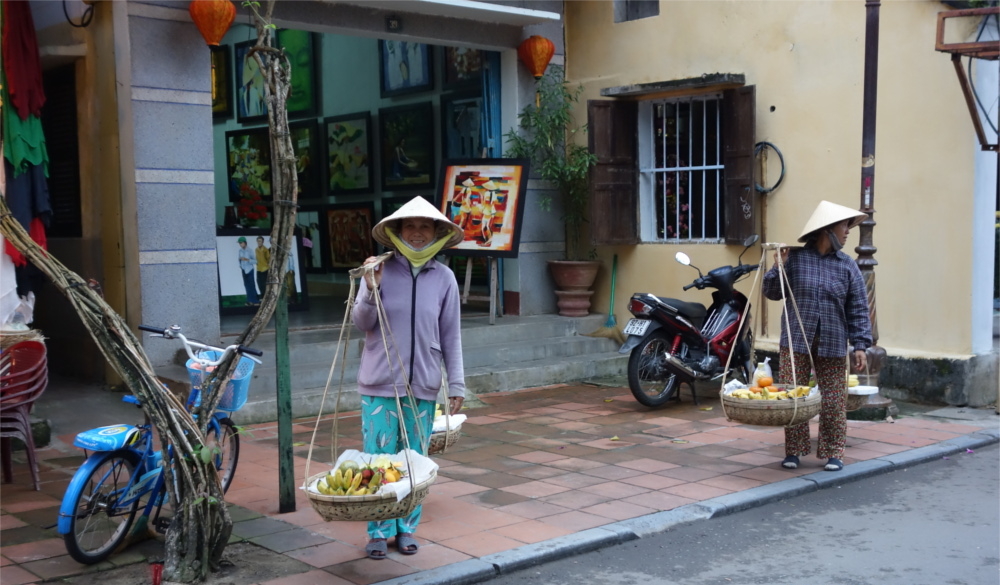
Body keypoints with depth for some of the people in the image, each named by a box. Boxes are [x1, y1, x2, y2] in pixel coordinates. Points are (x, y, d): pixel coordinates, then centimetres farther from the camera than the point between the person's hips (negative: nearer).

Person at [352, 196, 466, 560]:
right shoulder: (380, 271, -4)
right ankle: (379, 531, 17)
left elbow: (451, 336, 5)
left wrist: (456, 385, 4)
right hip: (380, 383, -1)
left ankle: (407, 528, 25)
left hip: (423, 384, 1)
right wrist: (371, 290, -19)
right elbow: (362, 323, -1)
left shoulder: (444, 278, 0)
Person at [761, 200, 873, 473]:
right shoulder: (795, 257, -1)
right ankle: (793, 451, 15)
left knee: (833, 402, 3)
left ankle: (833, 453, 16)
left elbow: (858, 310, 3)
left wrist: (860, 345, -4)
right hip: (795, 342, -1)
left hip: (832, 346, 1)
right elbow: (772, 293, 4)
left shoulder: (847, 266, 4)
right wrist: (778, 269, -13)